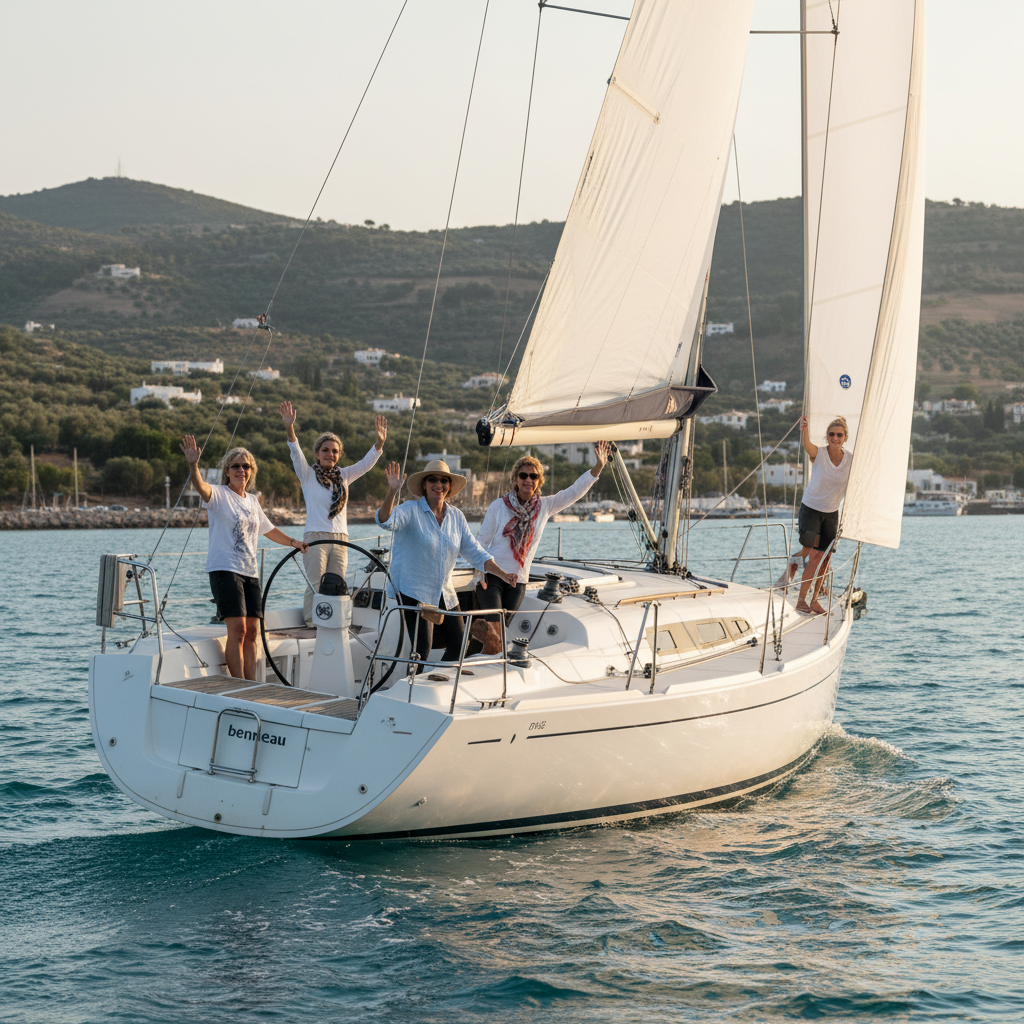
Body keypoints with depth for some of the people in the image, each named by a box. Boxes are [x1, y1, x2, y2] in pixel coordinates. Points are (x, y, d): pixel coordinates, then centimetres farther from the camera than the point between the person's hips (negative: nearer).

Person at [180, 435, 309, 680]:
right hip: (225, 569, -7)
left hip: (249, 572, 7)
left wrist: (293, 542, 33)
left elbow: (268, 529, 32)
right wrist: (193, 465, -45)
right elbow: (201, 486, -26)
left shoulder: (253, 501, 17)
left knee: (251, 631, 3)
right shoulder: (219, 494, -4)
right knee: (237, 630, -14)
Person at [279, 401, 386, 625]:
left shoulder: (343, 476, 13)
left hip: (340, 539, 4)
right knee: (316, 586, -6)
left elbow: (365, 464, 2)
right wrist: (290, 430, -30)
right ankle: (311, 626, -2)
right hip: (315, 537, -4)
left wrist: (379, 443, -15)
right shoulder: (308, 475, 2)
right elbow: (296, 454, -13)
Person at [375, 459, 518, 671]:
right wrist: (392, 493, -46)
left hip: (445, 593, 6)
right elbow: (385, 521, -28)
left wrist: (502, 574, -3)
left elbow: (474, 552, 9)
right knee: (422, 649, -15)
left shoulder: (456, 516, 8)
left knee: (458, 646, 9)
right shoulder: (411, 511, -9)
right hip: (414, 591, -6)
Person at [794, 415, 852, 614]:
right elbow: (807, 445, -38)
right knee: (814, 555, -12)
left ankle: (814, 600, 20)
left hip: (832, 513, 4)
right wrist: (804, 431, -59)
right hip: (811, 508, -4)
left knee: (826, 557, 7)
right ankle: (801, 600, -2)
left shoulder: (851, 459, -6)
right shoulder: (818, 453, -16)